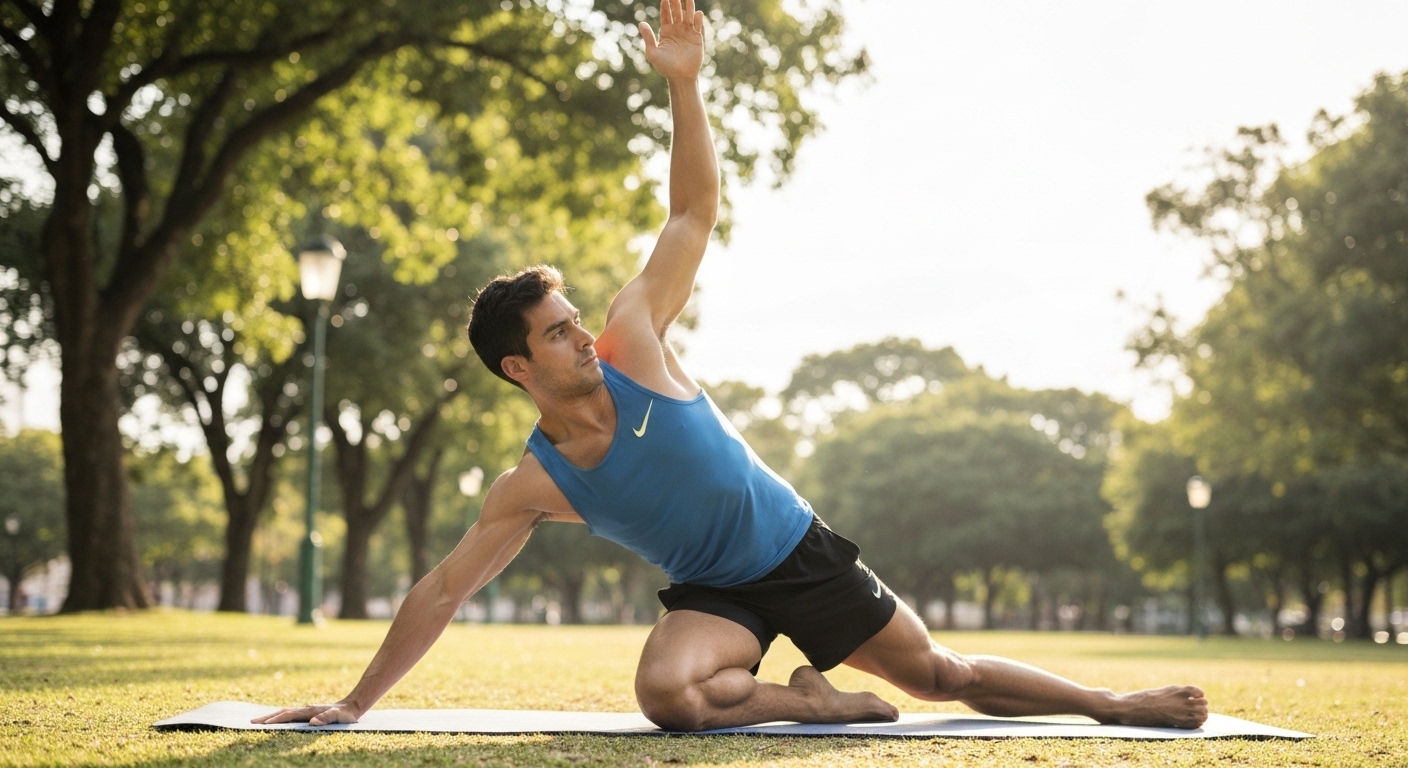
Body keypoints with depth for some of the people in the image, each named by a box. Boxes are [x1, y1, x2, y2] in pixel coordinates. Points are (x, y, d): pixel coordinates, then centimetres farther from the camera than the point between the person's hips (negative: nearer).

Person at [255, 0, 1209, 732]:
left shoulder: (631, 343, -12)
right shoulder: (530, 487, -13)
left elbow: (694, 216, -12)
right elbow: (441, 593, -9)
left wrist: (685, 86, -23)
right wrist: (354, 703, -10)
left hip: (801, 552, 1)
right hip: (713, 595, -1)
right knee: (665, 691, -34)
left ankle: (1113, 703, 20)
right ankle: (814, 702, -12)